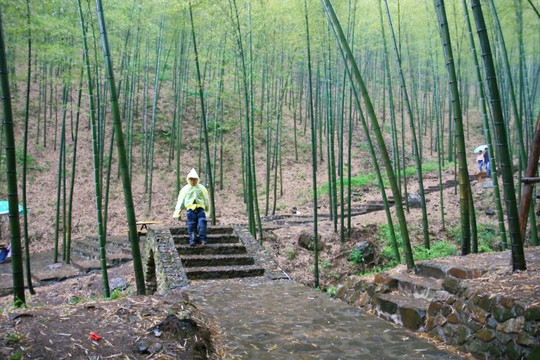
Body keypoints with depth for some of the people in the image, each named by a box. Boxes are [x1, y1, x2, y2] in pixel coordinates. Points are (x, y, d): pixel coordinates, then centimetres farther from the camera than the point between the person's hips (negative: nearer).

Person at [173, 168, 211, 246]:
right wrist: (178, 213, 14)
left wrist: (207, 210, 22)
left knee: (202, 224, -15)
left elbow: (206, 200, 20)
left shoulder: (201, 188, 13)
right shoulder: (185, 189, 11)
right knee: (191, 226, -6)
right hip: (190, 209, 0)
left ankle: (203, 239, -10)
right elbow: (180, 201, 15)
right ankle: (192, 241, -1)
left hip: (200, 208, 0)